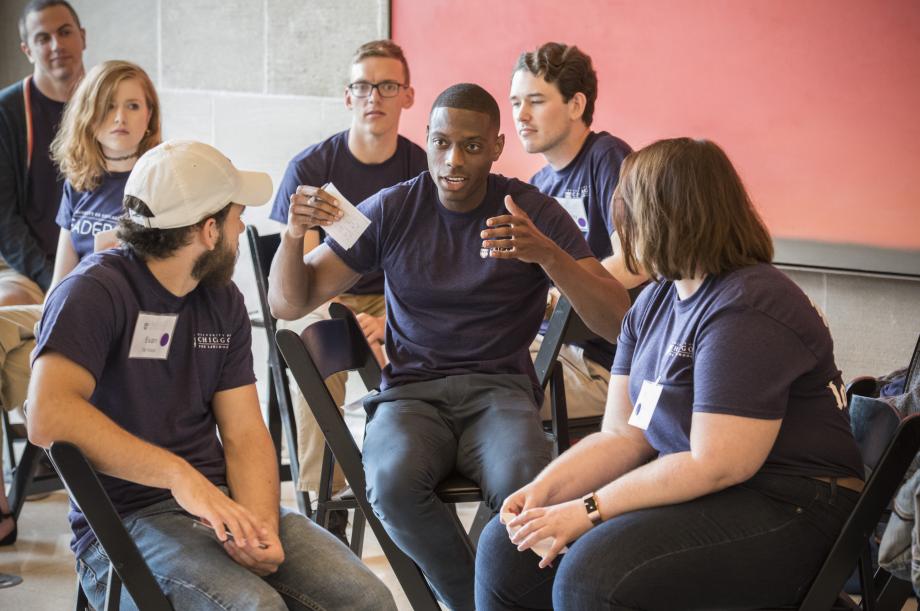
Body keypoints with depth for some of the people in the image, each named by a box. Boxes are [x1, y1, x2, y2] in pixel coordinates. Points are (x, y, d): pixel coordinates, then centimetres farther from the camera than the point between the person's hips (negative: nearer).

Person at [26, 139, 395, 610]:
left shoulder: (222, 300, 11)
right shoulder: (95, 292, -11)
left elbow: (244, 433, 7)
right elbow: (49, 416, -26)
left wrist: (261, 526, -12)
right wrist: (178, 474, -31)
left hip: (223, 504, 6)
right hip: (125, 521, -6)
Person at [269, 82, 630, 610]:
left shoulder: (534, 211, 2)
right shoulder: (392, 210, 6)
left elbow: (616, 321, -7)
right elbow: (289, 304, 6)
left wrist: (546, 253, -24)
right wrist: (294, 235, -16)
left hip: (500, 389, -1)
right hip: (411, 392, 1)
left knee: (524, 486, -36)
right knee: (394, 482, -34)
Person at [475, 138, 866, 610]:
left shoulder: (746, 310, -18)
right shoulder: (656, 300, 12)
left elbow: (714, 465, -22)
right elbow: (622, 434, 7)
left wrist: (588, 511, -19)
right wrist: (543, 489, -9)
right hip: (690, 491, 9)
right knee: (505, 548, -4)